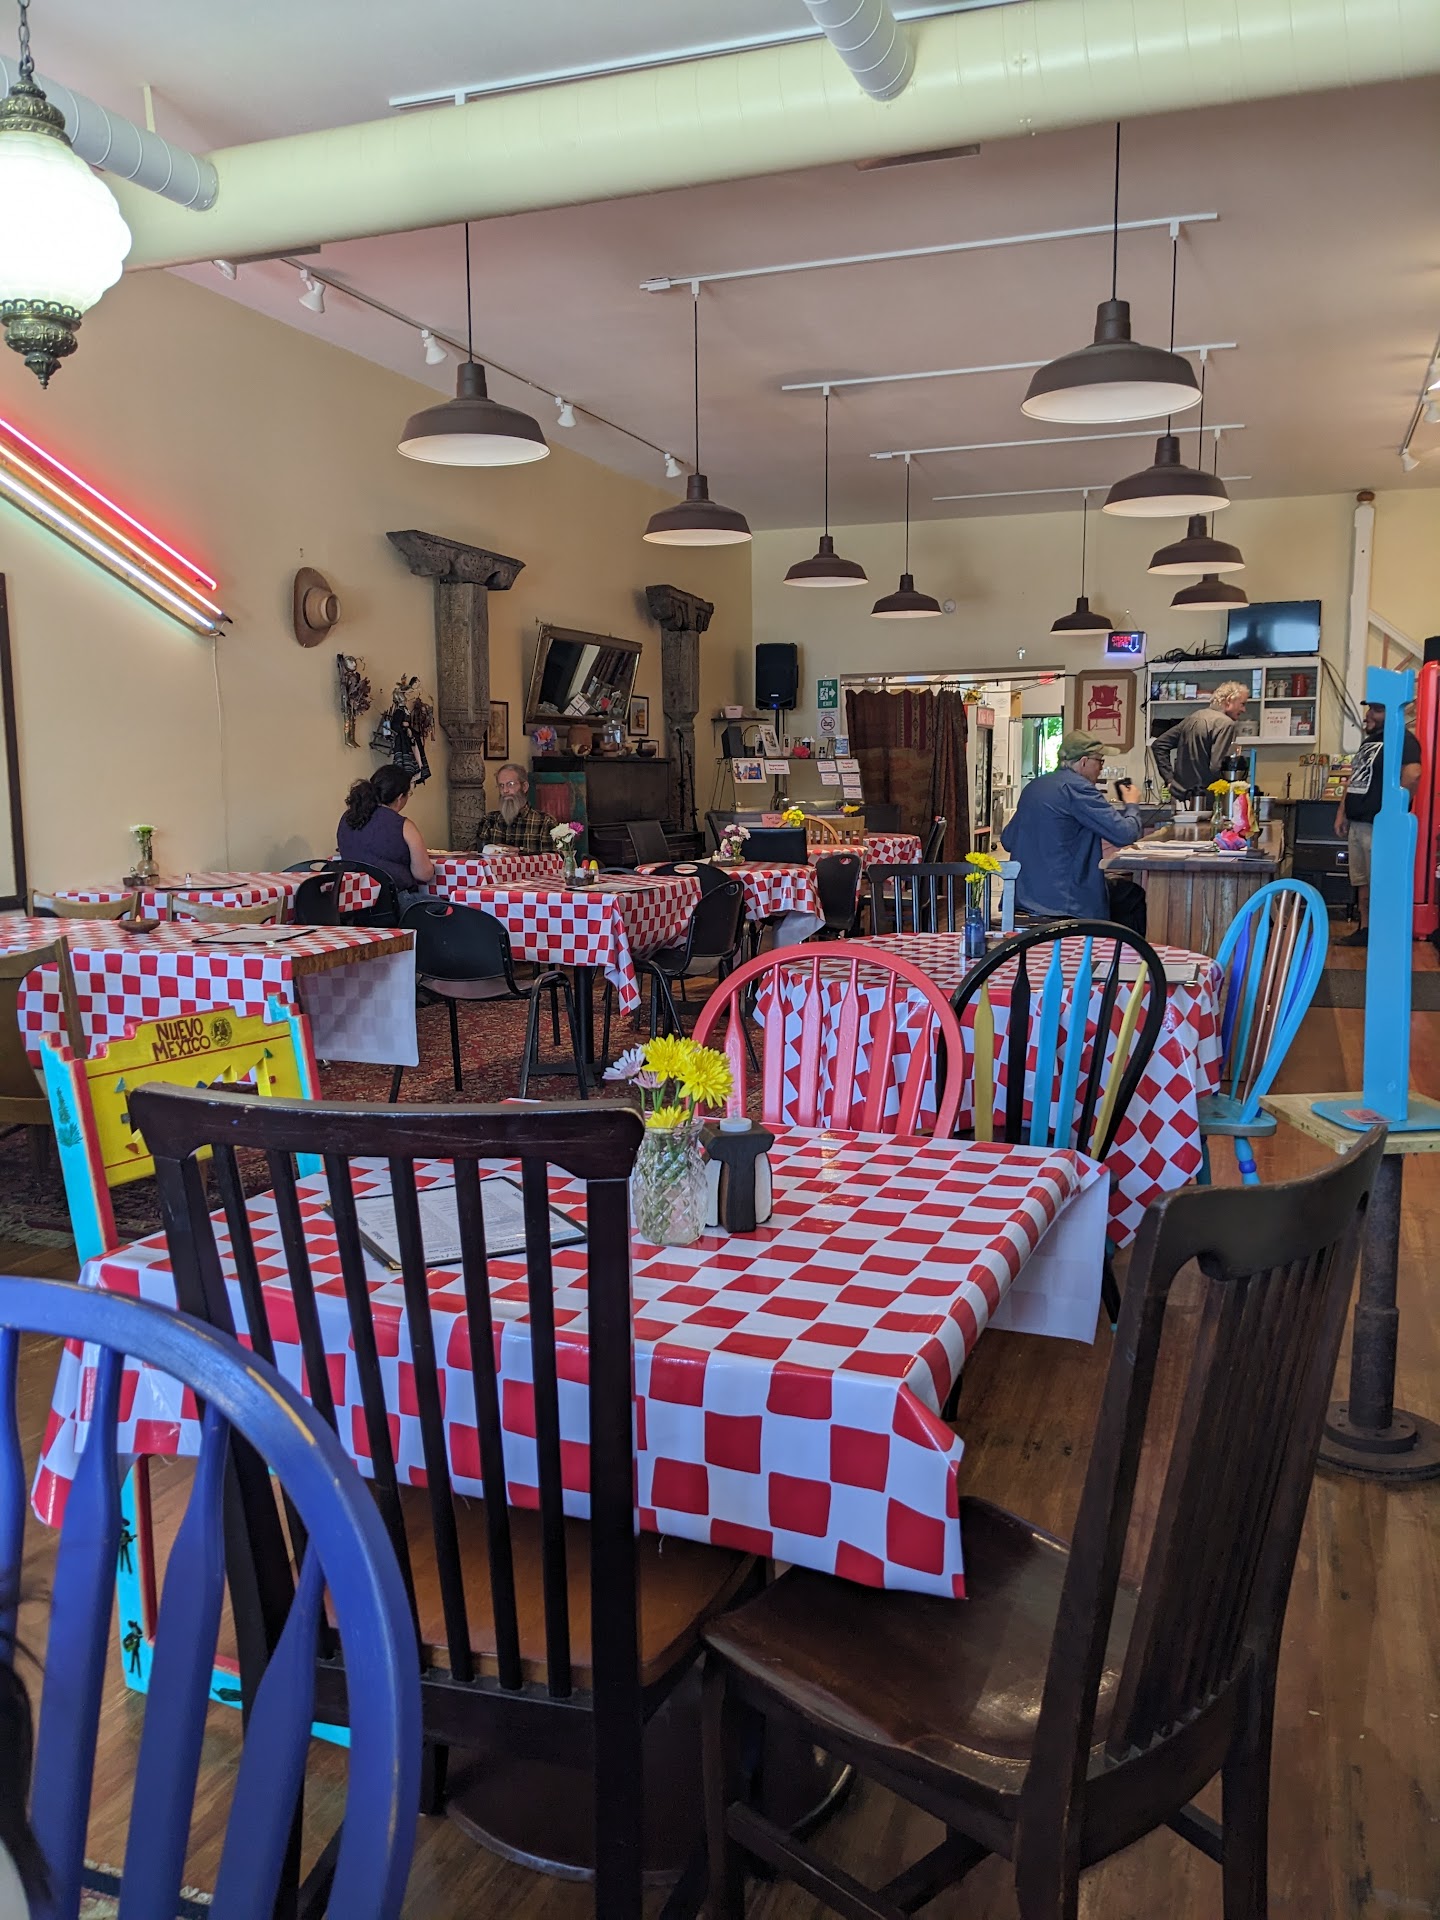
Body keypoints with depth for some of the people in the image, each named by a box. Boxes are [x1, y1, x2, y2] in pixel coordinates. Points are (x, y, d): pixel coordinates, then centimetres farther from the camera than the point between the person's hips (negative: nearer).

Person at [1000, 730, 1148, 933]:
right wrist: (1130, 805, 6)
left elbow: (1008, 840, 18)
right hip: (1062, 900, -9)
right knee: (1134, 897, 13)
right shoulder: (1076, 787, -14)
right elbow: (1124, 833, -16)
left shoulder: (1033, 787, 12)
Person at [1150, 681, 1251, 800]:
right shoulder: (1226, 723, -10)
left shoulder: (1192, 718, 15)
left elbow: (1158, 745, 17)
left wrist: (1169, 779, 14)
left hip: (1180, 793, 8)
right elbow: (1217, 767, -20)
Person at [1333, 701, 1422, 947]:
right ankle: (1364, 930, 22)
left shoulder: (1402, 740, -12)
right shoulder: (1368, 741, 19)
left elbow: (1413, 774, -27)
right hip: (1357, 823, 9)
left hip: (1379, 826, -9)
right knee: (1362, 882, 14)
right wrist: (1342, 813, 17)